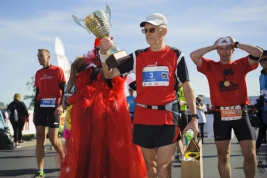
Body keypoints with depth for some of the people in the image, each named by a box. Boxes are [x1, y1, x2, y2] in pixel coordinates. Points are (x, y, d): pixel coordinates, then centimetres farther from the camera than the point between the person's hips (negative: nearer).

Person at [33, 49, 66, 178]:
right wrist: (35, 110, 16)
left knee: (53, 139, -6)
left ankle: (64, 160, 21)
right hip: (40, 106, 5)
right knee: (39, 137, -1)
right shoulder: (38, 73, 16)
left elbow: (64, 90, -5)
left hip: (53, 106, -5)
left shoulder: (57, 70, 0)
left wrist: (61, 105, -19)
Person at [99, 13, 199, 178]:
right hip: (143, 118, 3)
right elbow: (110, 74, 5)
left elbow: (187, 87, 2)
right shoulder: (138, 56, 6)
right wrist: (104, 53, -14)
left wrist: (194, 117, -5)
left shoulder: (176, 55, 1)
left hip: (167, 118, -3)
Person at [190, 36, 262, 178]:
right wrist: (213, 47, -2)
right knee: (223, 156, 9)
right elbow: (193, 55, -9)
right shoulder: (210, 66, 4)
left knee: (250, 155, -1)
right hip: (220, 115, 0)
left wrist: (236, 44, -3)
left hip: (240, 113, 0)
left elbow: (258, 53, -9)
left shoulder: (241, 64, 5)